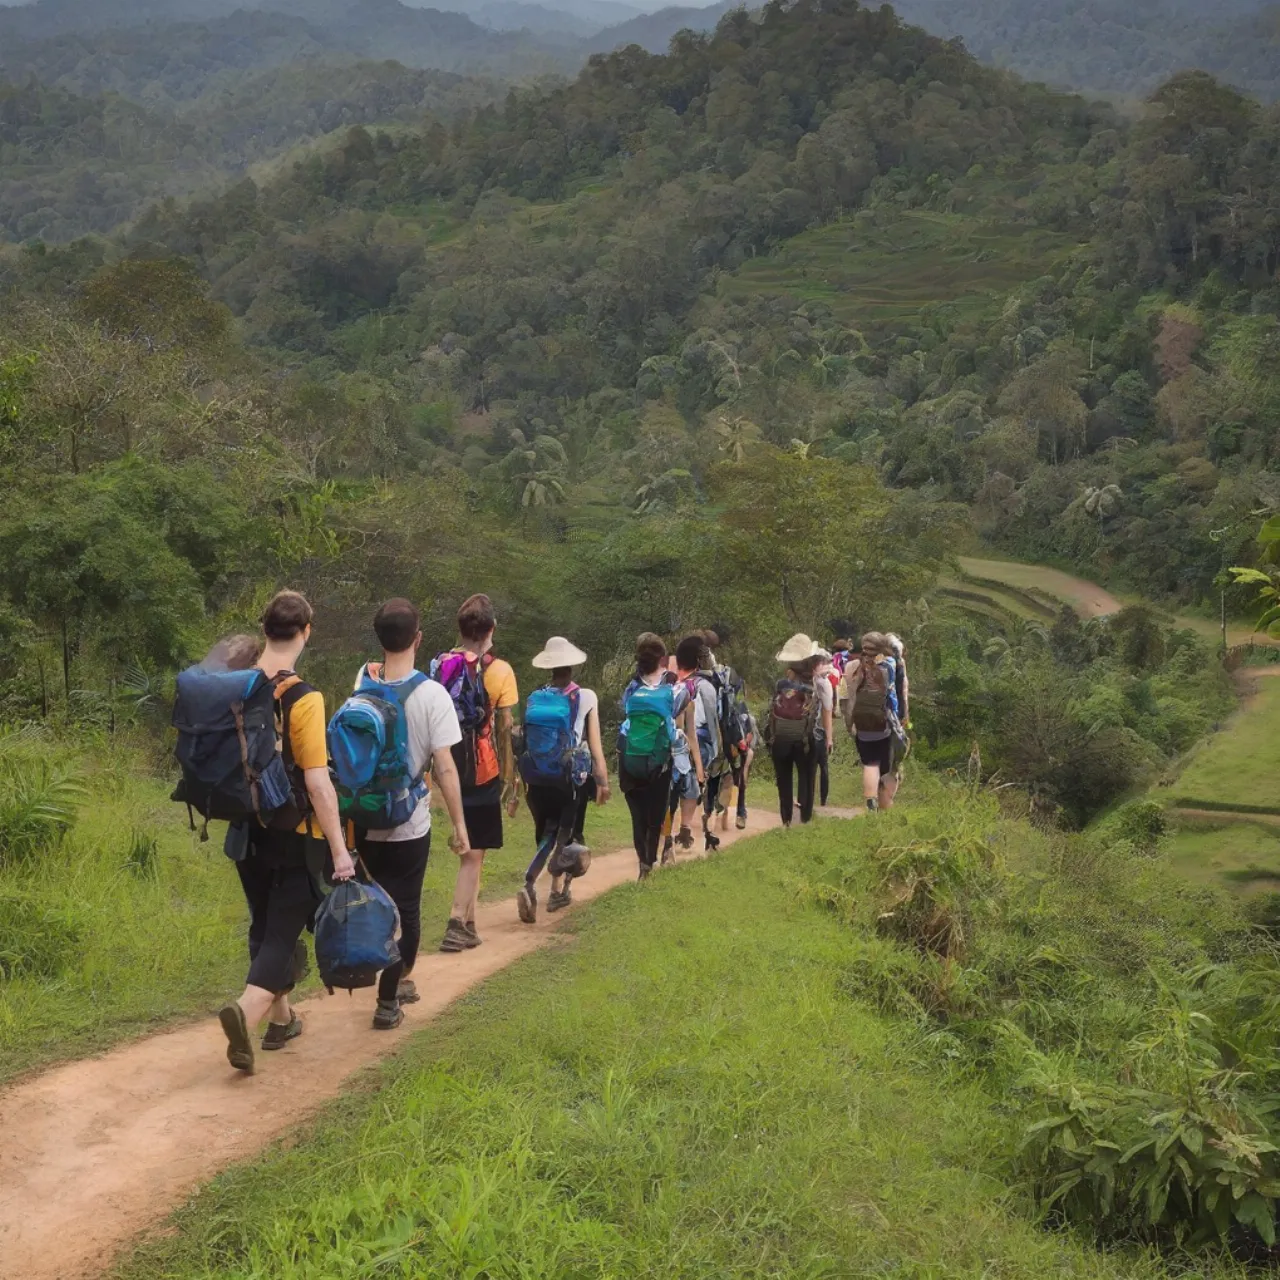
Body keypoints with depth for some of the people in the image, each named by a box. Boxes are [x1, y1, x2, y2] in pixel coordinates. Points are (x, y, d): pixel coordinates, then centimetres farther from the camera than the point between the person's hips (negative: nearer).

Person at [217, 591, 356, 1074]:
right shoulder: (303, 699, -19)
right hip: (295, 835, -6)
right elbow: (317, 782, -21)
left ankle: (280, 1018, 30)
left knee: (265, 924, 20)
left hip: (248, 832, 6)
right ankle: (246, 1009, -21)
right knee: (284, 929, 0)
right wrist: (339, 849, -17)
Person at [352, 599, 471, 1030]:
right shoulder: (432, 694, -14)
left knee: (386, 905, 21)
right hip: (409, 824, -4)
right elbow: (445, 767, -15)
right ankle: (388, 1003, 9)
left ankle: (399, 980, 32)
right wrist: (459, 824, -6)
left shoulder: (363, 684, -5)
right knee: (405, 910, 8)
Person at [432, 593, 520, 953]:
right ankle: (456, 924, -10)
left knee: (466, 849, 16)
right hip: (483, 772, -4)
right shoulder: (498, 670, -8)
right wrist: (511, 781, 0)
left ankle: (468, 924, 20)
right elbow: (505, 731, -8)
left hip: (448, 770, 4)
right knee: (473, 854, 1)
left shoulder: (439, 666, 2)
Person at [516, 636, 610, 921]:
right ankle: (558, 891, 17)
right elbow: (595, 745, -5)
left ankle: (530, 885, -10)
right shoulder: (585, 698, -6)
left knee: (546, 833, 11)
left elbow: (525, 740, 4)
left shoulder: (534, 698, 1)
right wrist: (602, 780, 1)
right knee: (565, 832, 14)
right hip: (570, 777, -2)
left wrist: (523, 779, 12)